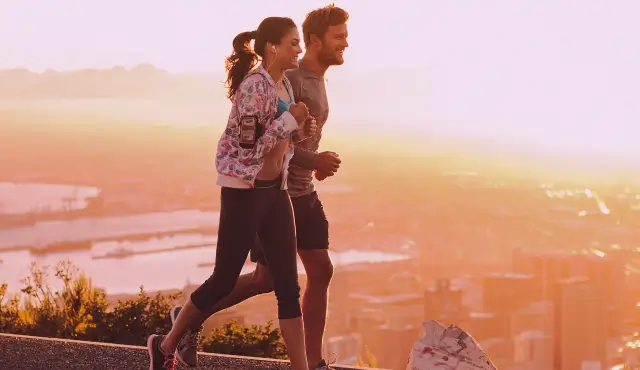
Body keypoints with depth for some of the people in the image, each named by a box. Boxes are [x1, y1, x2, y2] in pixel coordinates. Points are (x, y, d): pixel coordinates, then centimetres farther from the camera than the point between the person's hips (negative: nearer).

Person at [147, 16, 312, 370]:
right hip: (244, 191, -8)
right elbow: (249, 147, -21)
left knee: (288, 285, 4)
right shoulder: (256, 85, -18)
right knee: (224, 280, 2)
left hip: (274, 191, 8)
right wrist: (291, 120, -17)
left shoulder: (283, 84, 9)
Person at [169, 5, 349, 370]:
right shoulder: (290, 81, -18)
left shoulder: (317, 81, 12)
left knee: (321, 271, 1)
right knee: (268, 278, -1)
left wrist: (317, 162, 10)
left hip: (304, 193, 9)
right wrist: (313, 160, -24)